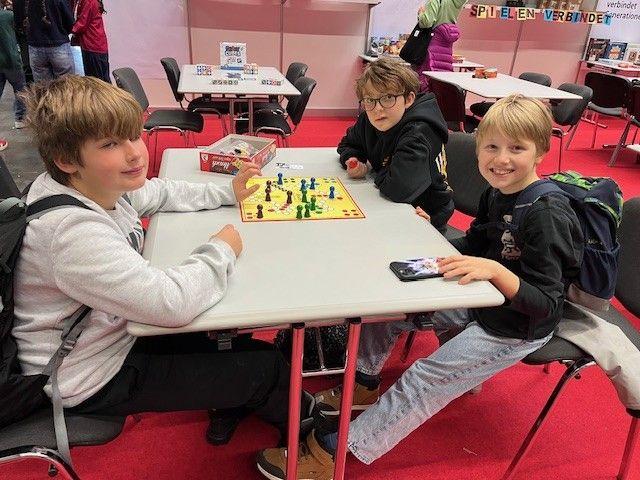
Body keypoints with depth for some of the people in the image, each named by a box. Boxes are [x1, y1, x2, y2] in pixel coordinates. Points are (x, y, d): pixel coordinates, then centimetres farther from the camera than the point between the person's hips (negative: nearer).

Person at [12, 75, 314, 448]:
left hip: (114, 332, 9)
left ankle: (229, 406, 46)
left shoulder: (100, 184, -8)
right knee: (266, 368, -1)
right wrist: (221, 251, -23)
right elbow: (172, 303, -40)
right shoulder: (73, 232, -36)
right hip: (95, 380, -9)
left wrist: (228, 193, 3)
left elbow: (160, 193, 12)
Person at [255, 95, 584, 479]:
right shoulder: (497, 193, -1)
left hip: (518, 327, -8)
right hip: (480, 303, 9)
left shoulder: (548, 216, -27)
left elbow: (547, 304, -28)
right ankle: (365, 386, 22)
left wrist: (495, 271, -43)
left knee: (428, 377, -20)